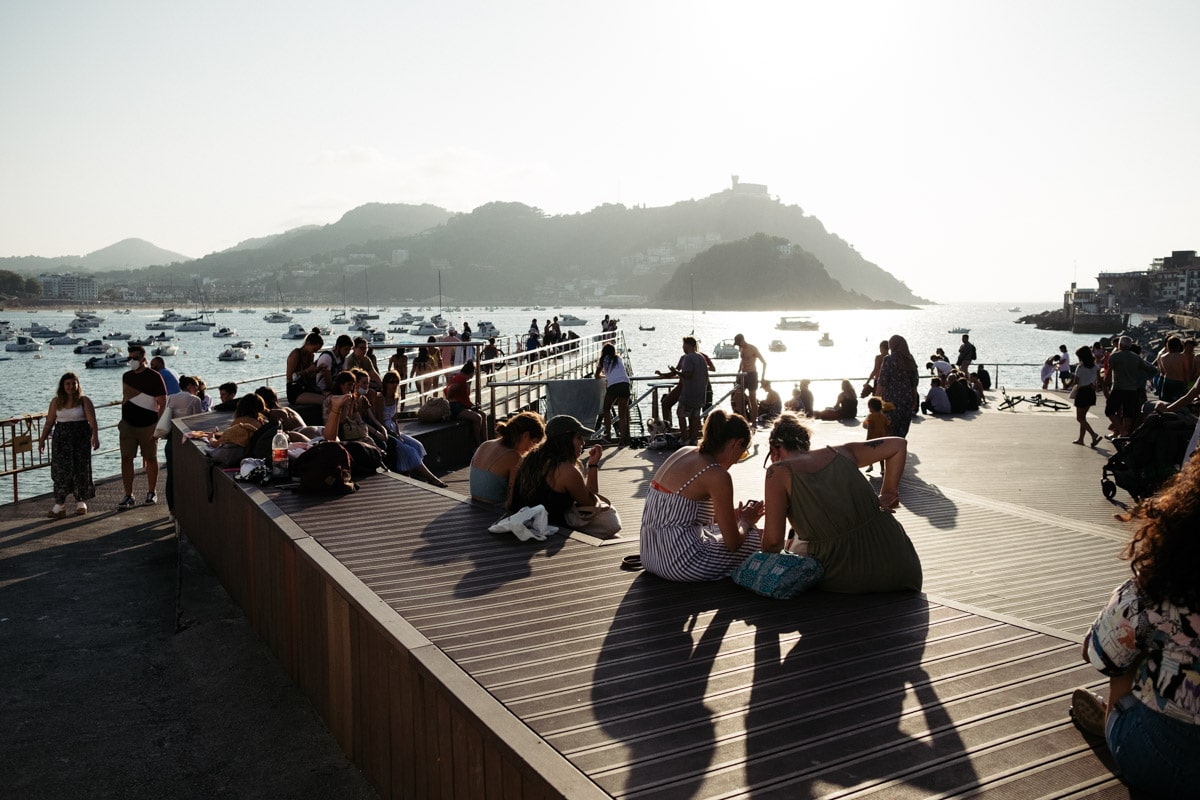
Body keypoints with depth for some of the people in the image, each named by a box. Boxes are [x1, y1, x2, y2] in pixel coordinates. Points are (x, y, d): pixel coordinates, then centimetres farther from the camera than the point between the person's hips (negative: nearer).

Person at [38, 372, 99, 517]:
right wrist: (42, 439, 4)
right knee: (60, 470, -4)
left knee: (81, 469, 1)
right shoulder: (56, 402, 8)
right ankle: (59, 504, -2)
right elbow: (49, 422, 11)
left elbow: (92, 421, -9)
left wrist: (95, 436, -22)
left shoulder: (84, 401, 0)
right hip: (61, 439, 2)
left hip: (81, 438, -2)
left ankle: (81, 501, 14)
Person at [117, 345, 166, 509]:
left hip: (148, 426, -4)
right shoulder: (126, 376, 11)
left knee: (150, 458, 6)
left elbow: (162, 403, -8)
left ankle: (151, 493, 19)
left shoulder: (154, 377, -7)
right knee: (126, 459, -2)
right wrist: (122, 420, 17)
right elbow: (125, 399, 21)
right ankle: (128, 496, 3)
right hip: (128, 424, 4)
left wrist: (158, 425, -13)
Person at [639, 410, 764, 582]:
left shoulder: (683, 453, 7)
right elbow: (733, 544, -11)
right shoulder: (717, 476, -17)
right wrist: (745, 521, 11)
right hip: (681, 564, -9)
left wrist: (732, 516, 23)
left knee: (716, 527, 32)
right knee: (753, 536, 9)